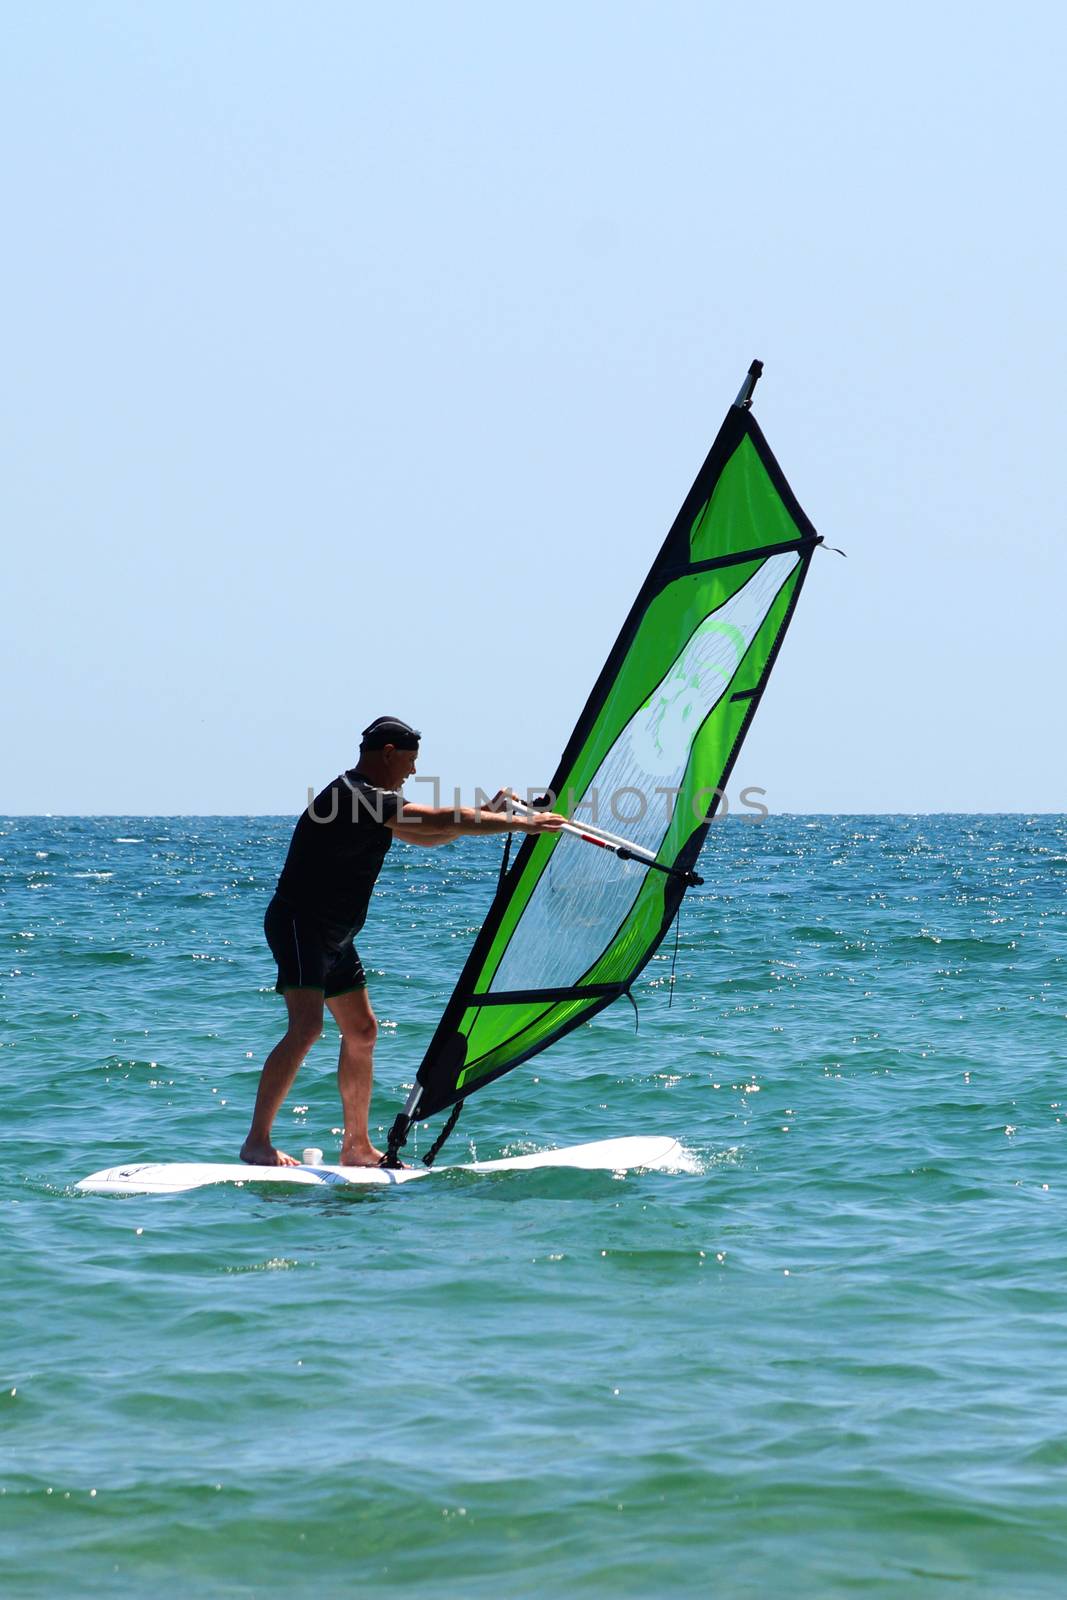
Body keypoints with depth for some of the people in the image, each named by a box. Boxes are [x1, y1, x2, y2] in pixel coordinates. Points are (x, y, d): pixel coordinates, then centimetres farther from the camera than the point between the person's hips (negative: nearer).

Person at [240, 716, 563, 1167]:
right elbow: (440, 821, -22)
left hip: (333, 934, 11)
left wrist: (486, 813, 11)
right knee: (306, 1025, -22)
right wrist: (520, 824, -17)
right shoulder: (353, 796, -19)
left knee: (361, 1030, 12)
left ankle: (357, 1147, 18)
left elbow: (425, 836, 26)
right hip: (298, 923, -11)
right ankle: (257, 1143, -23)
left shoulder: (370, 799, 14)